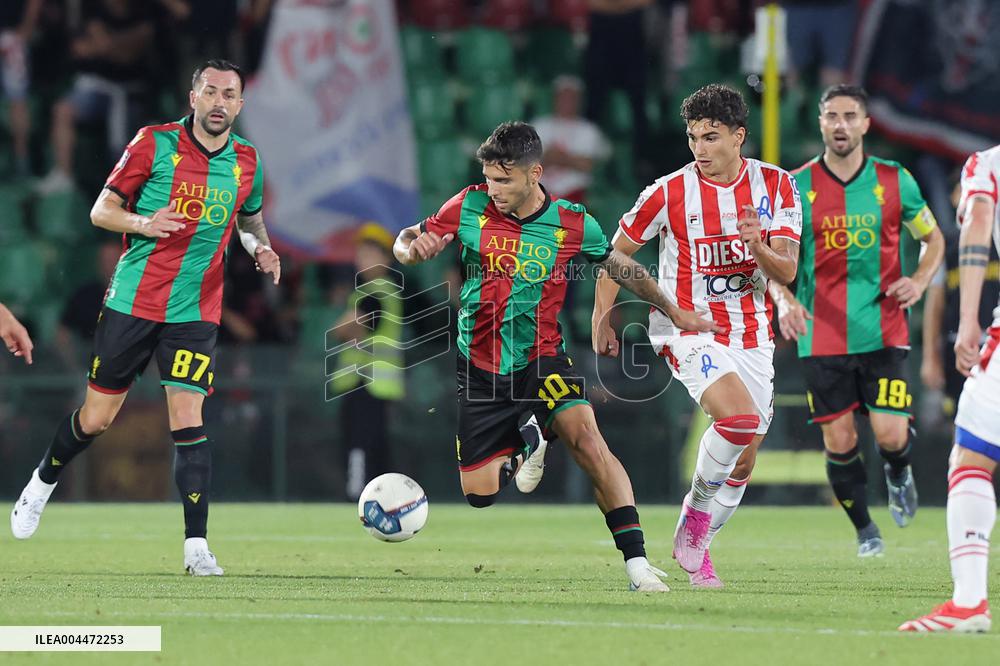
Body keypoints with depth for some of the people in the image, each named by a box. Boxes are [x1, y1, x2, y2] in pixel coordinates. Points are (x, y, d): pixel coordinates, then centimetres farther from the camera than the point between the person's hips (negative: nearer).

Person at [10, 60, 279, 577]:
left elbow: (250, 217, 24)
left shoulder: (246, 160, 5)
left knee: (188, 419, -11)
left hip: (195, 311, 1)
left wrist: (260, 248, 2)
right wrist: (144, 223, -22)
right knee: (96, 418, 6)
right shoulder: (155, 144, -5)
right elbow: (101, 210, -2)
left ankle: (196, 546, -11)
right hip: (133, 299, -1)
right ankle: (43, 483, 35)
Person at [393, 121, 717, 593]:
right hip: (480, 367, 2)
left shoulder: (573, 225, -8)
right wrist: (412, 247, -23)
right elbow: (408, 242, 3)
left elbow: (620, 266, 10)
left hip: (541, 359, -2)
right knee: (479, 494, 1)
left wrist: (674, 312, 18)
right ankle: (524, 453, 38)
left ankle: (636, 559, -29)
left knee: (584, 434, -29)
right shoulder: (469, 207, -8)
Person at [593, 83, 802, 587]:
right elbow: (619, 249, 5)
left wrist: (759, 246, -27)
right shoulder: (670, 192, -9)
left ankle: (693, 546, 27)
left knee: (743, 460, 7)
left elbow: (786, 272, -7)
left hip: (751, 334, 4)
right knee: (740, 417, -28)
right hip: (689, 330, -4)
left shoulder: (775, 185, -2)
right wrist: (602, 319, 3)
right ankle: (696, 515, -7)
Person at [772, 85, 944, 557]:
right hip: (822, 336, 0)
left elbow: (934, 238, 14)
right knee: (838, 441, 0)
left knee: (891, 435, -10)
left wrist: (919, 281, -4)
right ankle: (865, 530, 21)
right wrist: (785, 300, -19)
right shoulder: (797, 187, -1)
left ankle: (899, 474, 27)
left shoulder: (895, 181, 1)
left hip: (883, 329, 0)